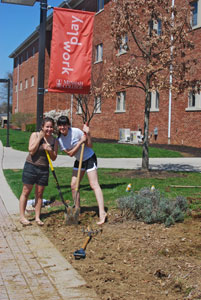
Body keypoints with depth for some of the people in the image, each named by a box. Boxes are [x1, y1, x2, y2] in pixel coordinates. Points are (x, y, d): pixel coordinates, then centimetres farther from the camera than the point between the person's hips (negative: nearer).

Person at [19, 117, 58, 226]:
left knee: (39, 193, 7)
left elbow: (54, 158, 6)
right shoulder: (35, 135, -6)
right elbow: (31, 151, -16)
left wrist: (50, 150, -15)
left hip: (44, 169, 4)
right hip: (31, 166, -3)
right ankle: (22, 216, 9)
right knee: (26, 191, 2)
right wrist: (40, 137, -16)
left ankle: (37, 217, 15)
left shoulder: (54, 140, 5)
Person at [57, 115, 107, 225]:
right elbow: (70, 153, -13)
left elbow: (90, 146, -17)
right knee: (73, 185, 5)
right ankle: (77, 210, 21)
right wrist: (81, 142, -22)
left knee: (94, 185, -13)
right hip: (79, 161, 6)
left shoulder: (76, 131, -21)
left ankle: (102, 213, -18)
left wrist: (88, 134, -31)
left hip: (89, 158, -6)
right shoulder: (60, 139, -5)